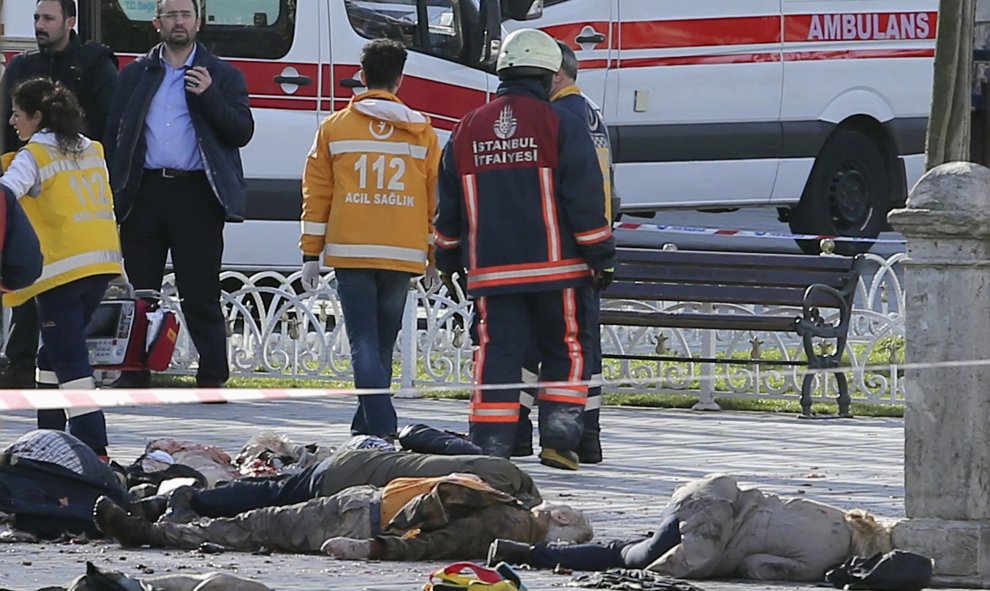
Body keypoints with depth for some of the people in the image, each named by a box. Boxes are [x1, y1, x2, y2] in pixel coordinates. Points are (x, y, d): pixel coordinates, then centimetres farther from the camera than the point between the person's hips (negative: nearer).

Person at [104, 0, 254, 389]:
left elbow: (242, 133, 0)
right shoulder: (135, 75, 15)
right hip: (145, 192, 3)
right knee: (138, 290, 4)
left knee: (200, 295, -3)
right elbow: (114, 134, 13)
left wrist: (209, 95, -14)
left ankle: (212, 378, 1)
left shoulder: (223, 76, 9)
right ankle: (133, 376, 9)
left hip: (196, 195, -3)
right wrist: (113, 191, 1)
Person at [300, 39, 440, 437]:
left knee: (364, 343, -4)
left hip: (351, 253, -2)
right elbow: (436, 197, 9)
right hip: (403, 253, 2)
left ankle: (381, 429, -18)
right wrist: (438, 258, 16)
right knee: (383, 344, 13)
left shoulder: (335, 128, 4)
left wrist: (310, 254, 9)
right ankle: (365, 427, 19)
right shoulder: (421, 132, 7)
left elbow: (317, 194, 4)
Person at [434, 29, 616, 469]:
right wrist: (601, 257, -1)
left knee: (497, 354, 4)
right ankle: (559, 439, 2)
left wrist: (447, 260, 25)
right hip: (557, 267, -3)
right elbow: (585, 199, -6)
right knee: (567, 351, 9)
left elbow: (449, 205, 15)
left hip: (492, 269, 3)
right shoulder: (560, 124, -4)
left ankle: (489, 445, -2)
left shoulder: (468, 130, 9)